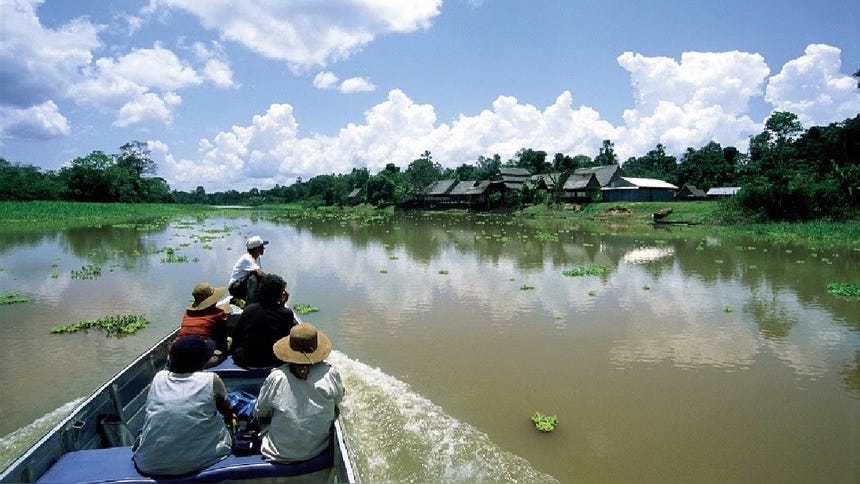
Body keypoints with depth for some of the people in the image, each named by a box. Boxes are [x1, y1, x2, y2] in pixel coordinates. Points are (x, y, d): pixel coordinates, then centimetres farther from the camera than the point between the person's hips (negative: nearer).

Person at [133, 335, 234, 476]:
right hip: (195, 462, -4)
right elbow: (228, 414, 13)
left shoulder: (159, 377, 2)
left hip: (149, 464, 4)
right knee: (223, 426, 25)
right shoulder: (211, 380, -6)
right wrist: (228, 418, 36)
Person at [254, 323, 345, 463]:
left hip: (279, 454, -1)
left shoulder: (276, 378, -19)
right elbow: (338, 399, 2)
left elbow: (259, 412, -3)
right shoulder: (330, 374, -18)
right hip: (318, 451, 1)